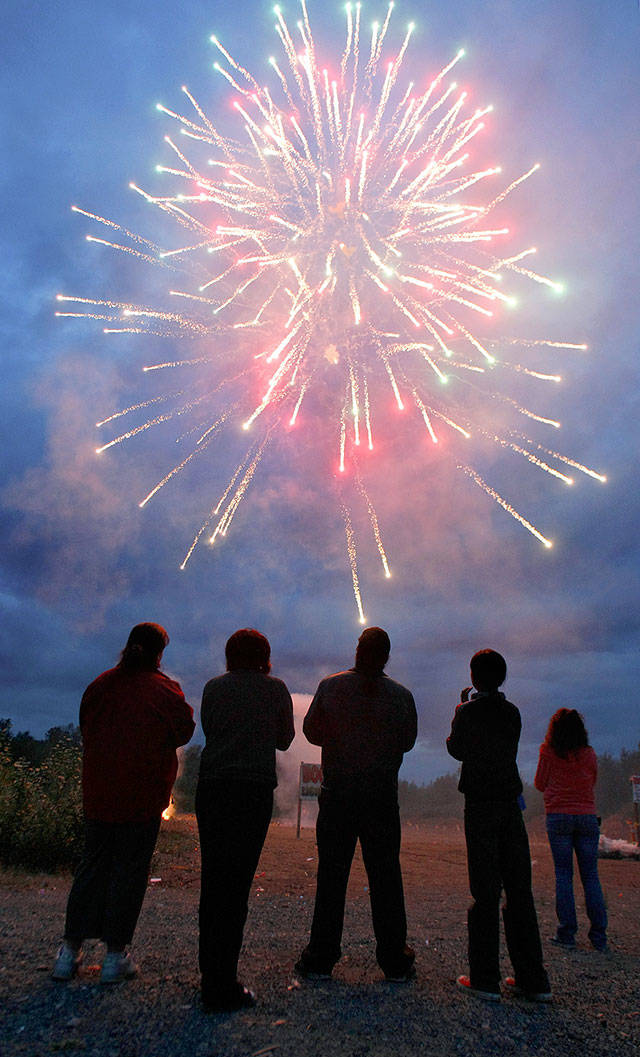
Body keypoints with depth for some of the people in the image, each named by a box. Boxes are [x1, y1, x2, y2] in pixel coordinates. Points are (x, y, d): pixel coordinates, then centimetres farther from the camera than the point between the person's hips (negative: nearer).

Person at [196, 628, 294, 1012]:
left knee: (213, 880, 12)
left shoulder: (214, 687, 9)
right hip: (254, 789, -3)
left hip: (211, 788, 4)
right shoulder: (275, 688, 3)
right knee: (237, 883, -1)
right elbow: (285, 739, 13)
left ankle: (212, 976, 22)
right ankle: (223, 988, 2)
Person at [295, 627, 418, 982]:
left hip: (337, 795, 0)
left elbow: (311, 730, 1)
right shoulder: (401, 695, -4)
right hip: (383, 796, 1)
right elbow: (408, 741, 6)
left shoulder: (330, 686, -6)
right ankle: (395, 960, 17)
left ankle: (321, 956, 15)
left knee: (331, 873, 8)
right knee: (386, 875, 10)